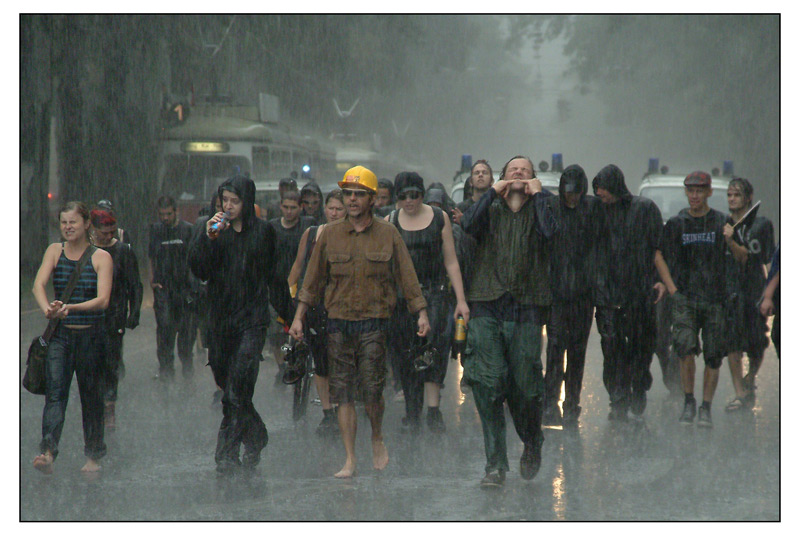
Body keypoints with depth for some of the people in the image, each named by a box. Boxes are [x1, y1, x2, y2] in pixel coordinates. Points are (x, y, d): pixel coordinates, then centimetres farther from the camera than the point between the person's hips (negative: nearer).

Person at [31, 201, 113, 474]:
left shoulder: (101, 257, -2)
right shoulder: (55, 251, 4)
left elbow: (103, 300, -13)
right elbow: (38, 284, -9)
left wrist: (70, 307, -28)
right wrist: (47, 309, -30)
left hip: (91, 335, -1)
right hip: (60, 334, 1)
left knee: (91, 395, 8)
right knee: (55, 391, -13)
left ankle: (93, 455, 21)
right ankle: (48, 453, -26)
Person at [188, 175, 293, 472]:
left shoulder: (263, 232, 2)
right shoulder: (215, 229, 6)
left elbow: (275, 277, 7)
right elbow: (199, 270, -4)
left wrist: (285, 314, 5)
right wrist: (208, 239, -17)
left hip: (252, 317, -3)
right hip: (221, 318, 4)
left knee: (238, 389, -13)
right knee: (227, 384, 11)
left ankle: (227, 452, -11)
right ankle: (256, 438, 32)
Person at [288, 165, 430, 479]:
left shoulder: (387, 234, 4)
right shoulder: (330, 234, 7)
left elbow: (407, 276, 5)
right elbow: (313, 279, 11)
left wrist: (422, 313, -1)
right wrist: (299, 317, 8)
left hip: (374, 322, -2)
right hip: (338, 321, 2)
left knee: (372, 389, -8)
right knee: (343, 392, 1)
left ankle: (377, 439, 21)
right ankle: (350, 460, 7)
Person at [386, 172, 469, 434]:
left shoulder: (439, 218, 6)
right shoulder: (390, 222, 8)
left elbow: (451, 262, 7)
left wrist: (461, 299, 3)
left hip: (434, 293, -2)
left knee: (432, 345, -18)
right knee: (406, 353, 1)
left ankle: (433, 410, -20)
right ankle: (412, 414, 10)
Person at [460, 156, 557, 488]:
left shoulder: (538, 209, 11)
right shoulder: (491, 210, 14)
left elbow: (549, 231, -12)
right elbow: (468, 224, -9)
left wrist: (538, 193, -1)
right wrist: (493, 191, -2)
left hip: (526, 309, -1)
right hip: (487, 306, 1)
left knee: (525, 387, 0)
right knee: (486, 384, -9)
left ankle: (532, 445, 29)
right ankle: (496, 464, -4)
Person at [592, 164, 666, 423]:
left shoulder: (645, 208, 3)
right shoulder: (598, 210, 9)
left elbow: (659, 245, 5)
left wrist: (661, 279, -4)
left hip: (640, 291, -1)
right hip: (607, 292, 1)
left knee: (641, 345, 2)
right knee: (612, 347, -5)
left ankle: (638, 402, 13)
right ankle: (619, 404, 0)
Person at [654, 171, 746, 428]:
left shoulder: (722, 222, 4)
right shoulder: (676, 223, 6)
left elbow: (743, 259, 4)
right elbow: (659, 255, 15)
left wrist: (731, 241, -16)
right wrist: (672, 288, 4)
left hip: (714, 298, 0)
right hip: (684, 297, 0)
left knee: (713, 356, 1)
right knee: (686, 348, -16)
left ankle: (706, 408, 13)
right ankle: (688, 402, 0)